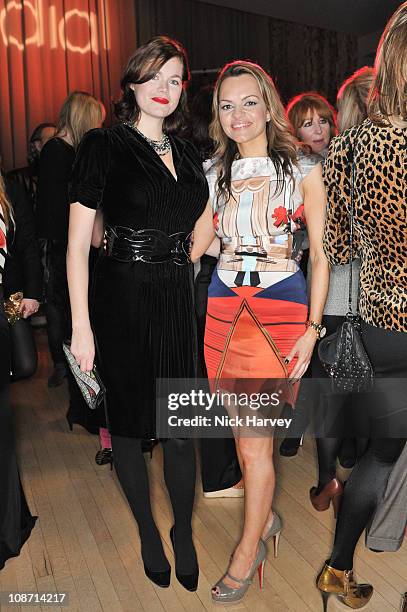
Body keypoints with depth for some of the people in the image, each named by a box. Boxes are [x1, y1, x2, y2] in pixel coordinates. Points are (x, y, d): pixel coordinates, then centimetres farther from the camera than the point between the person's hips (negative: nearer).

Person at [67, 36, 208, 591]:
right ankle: (148, 532, 33)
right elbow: (78, 243, -9)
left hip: (177, 300, 4)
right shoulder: (104, 145, -4)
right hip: (122, 300, -4)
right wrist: (81, 327, -12)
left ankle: (183, 534, 30)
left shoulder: (186, 153, 13)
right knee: (128, 421, 10)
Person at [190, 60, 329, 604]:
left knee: (255, 439, -2)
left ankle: (248, 550, 18)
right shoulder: (216, 175, 13)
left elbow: (321, 254, -1)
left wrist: (313, 329, -9)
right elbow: (191, 247, 15)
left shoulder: (302, 169, 2)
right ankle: (265, 517, 36)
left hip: (281, 308, -4)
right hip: (224, 307, 4)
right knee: (245, 432, 11)